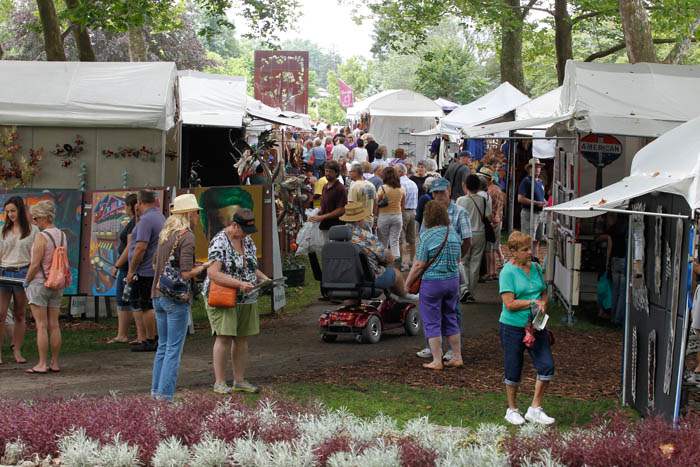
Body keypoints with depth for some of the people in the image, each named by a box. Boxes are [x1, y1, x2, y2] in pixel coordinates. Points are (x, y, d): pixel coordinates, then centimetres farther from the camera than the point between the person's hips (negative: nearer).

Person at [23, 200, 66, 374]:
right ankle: (54, 363, 12)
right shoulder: (62, 236, 6)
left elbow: (35, 264, -17)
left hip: (39, 283, -7)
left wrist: (26, 281, -4)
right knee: (54, 325, 9)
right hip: (57, 286, 7)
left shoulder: (41, 237, -16)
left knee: (41, 326, -4)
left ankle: (42, 364, -3)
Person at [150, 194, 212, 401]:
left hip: (158, 295, 8)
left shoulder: (165, 233, 11)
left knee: (163, 346, 15)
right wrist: (202, 268, -2)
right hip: (176, 298, -8)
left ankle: (156, 392, 17)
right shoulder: (187, 236, -14)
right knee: (174, 349, -3)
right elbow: (186, 274, -20)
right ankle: (165, 396, -4)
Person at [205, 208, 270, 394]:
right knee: (224, 337, -11)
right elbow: (213, 273, -23)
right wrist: (240, 284, -29)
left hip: (246, 300, 7)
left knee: (242, 339, 8)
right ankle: (219, 382, -6)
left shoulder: (247, 240, 10)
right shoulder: (219, 242, -15)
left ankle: (240, 380, 15)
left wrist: (263, 278, 1)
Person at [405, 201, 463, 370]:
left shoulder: (427, 236, -15)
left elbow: (419, 265, -15)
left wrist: (407, 282, -4)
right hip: (453, 280, 6)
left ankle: (437, 361, 4)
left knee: (432, 322, 4)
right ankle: (457, 357, 21)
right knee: (450, 319, 17)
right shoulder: (454, 234, 4)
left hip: (432, 282, -6)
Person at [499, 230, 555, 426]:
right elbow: (510, 304, -19)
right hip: (513, 327, -5)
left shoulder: (535, 268, 6)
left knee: (547, 366, -2)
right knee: (513, 371, 7)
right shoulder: (507, 272, -13)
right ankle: (512, 410, 25)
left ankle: (535, 409, 10)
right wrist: (533, 302, -13)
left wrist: (542, 305, -5)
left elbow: (544, 293, 16)